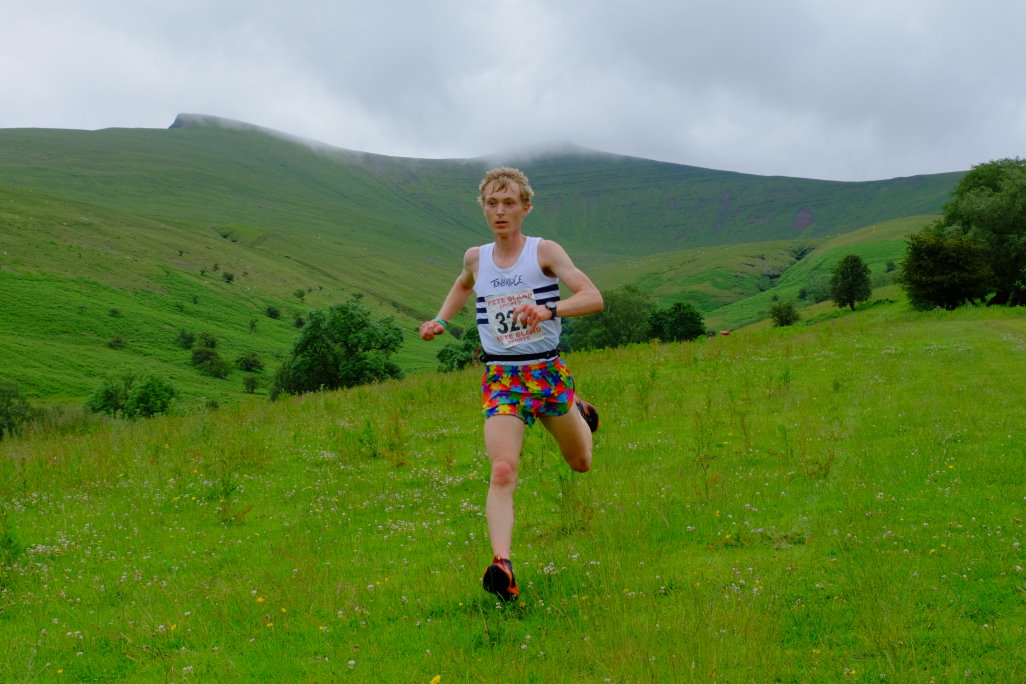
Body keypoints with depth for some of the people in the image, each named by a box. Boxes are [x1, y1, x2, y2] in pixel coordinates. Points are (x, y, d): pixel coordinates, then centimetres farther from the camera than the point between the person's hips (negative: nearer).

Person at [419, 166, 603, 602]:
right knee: (502, 471, -22)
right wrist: (440, 321, 13)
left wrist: (549, 310, -37)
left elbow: (593, 297, -19)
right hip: (500, 378, 1)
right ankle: (501, 565, -30)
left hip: (548, 371, 0)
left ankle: (578, 414, 54)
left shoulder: (545, 252, -8)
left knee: (580, 464, 21)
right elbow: (463, 286, 30)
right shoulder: (476, 258, 4)